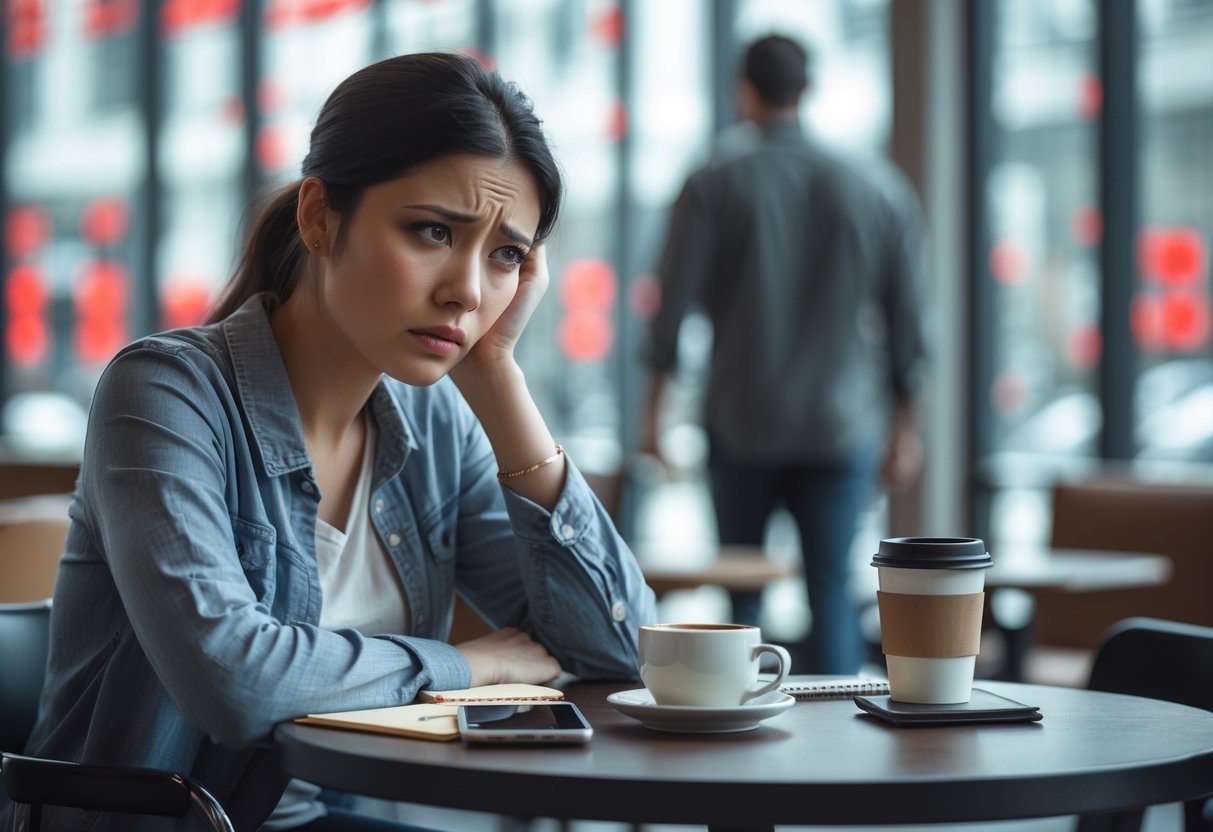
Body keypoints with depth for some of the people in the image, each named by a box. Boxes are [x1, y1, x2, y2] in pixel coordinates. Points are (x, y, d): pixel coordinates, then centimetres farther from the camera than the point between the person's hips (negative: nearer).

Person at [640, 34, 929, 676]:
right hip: (842, 427, 1)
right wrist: (903, 426, 15)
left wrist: (653, 408, 3)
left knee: (739, 591, 12)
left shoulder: (716, 183, -3)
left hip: (741, 425, -1)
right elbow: (907, 319, 6)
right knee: (831, 590, 3)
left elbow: (673, 304, -6)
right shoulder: (880, 189, 3)